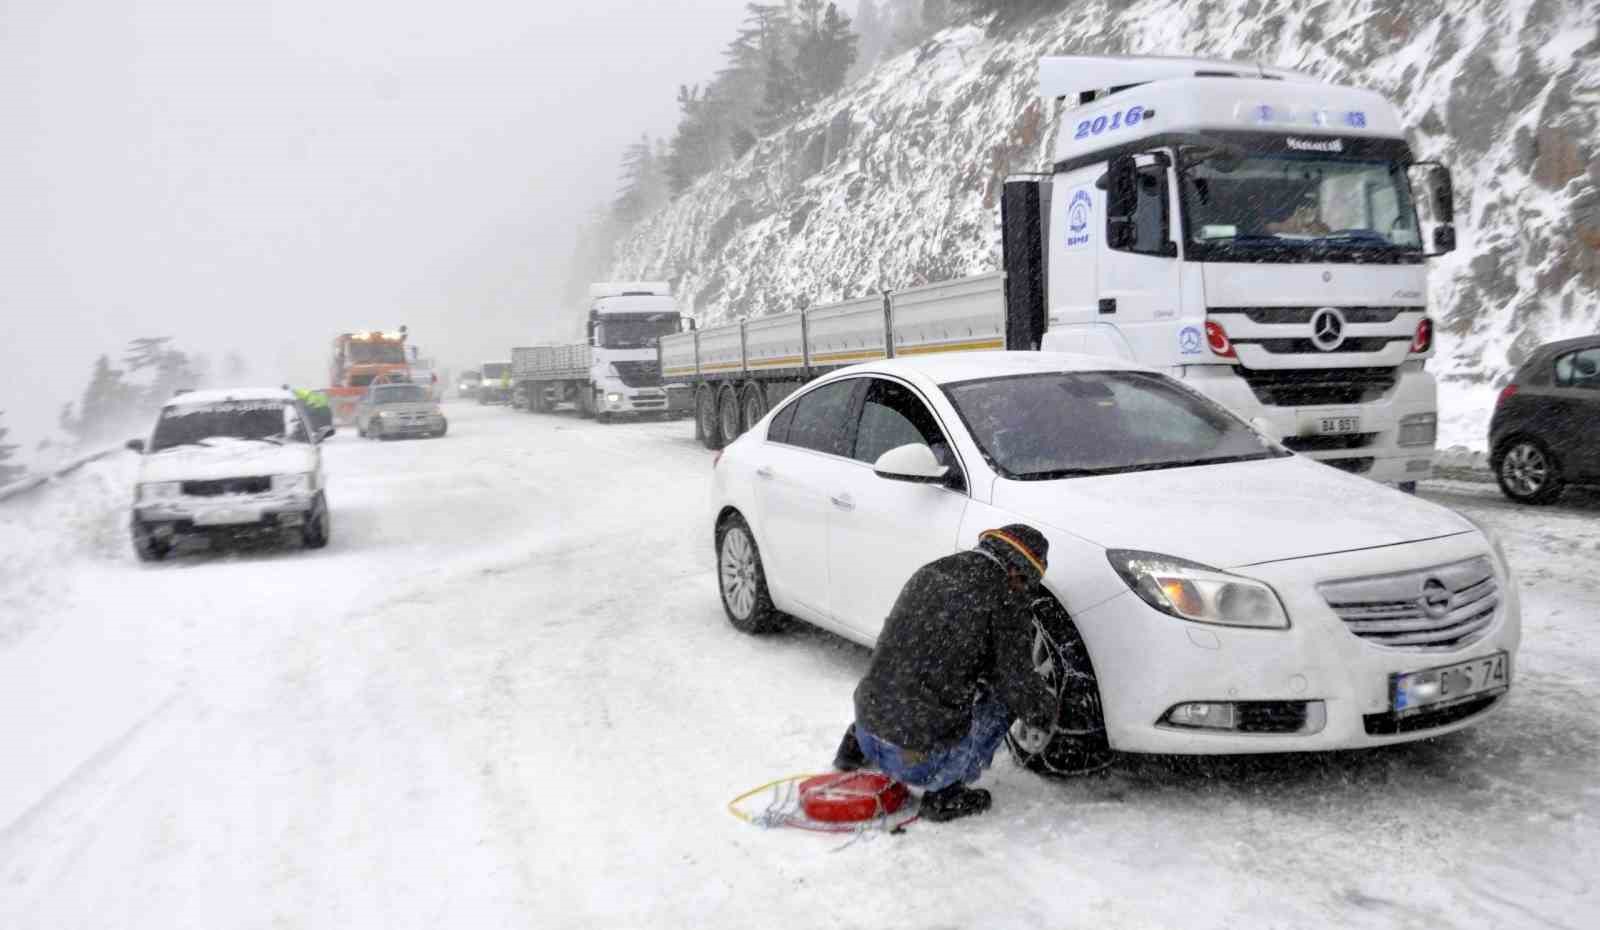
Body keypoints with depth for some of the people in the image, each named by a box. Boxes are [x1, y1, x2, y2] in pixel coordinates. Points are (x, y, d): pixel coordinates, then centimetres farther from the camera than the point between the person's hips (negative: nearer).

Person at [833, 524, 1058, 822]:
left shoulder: (929, 572, 11)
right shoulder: (1004, 595, -10)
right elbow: (1017, 679, -8)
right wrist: (1041, 721, 13)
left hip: (869, 726, 8)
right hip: (921, 759, -8)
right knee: (1002, 697, 8)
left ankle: (858, 745, 26)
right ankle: (945, 792, 1)